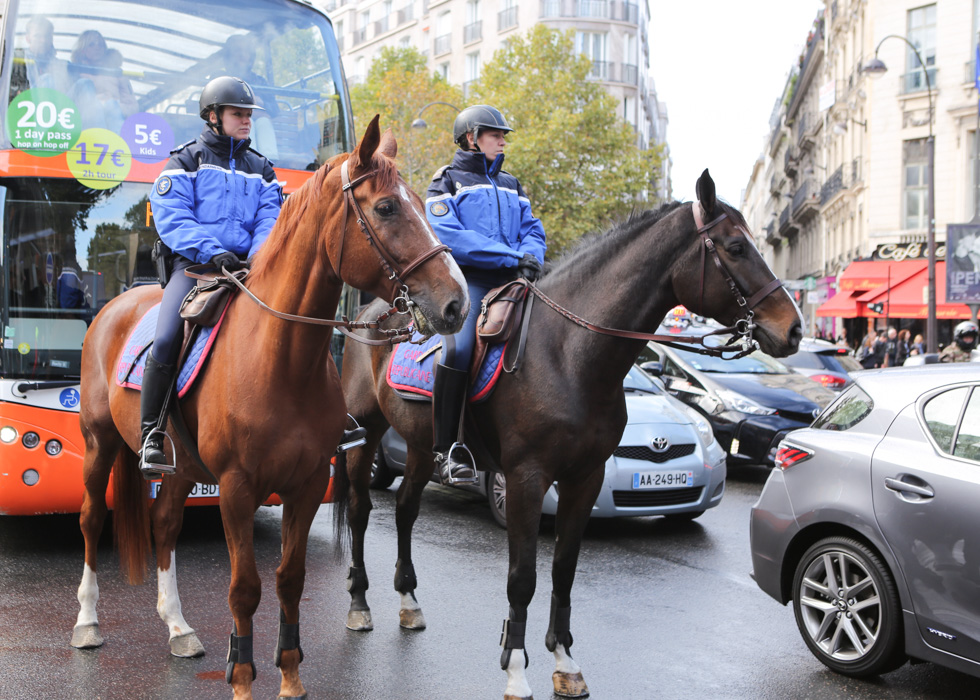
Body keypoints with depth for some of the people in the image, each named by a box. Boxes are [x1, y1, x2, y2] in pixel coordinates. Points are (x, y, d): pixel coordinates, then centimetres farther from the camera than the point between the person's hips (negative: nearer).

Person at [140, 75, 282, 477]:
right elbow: (172, 218, -6)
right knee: (166, 341, -24)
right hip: (195, 264, -4)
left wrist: (258, 258, -14)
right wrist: (212, 251, -21)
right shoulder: (186, 161, 8)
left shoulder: (260, 170, 21)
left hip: (247, 266, 4)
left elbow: (270, 220, 8)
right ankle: (151, 436, -15)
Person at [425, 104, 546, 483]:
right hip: (465, 279, -6)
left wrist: (531, 256, -6)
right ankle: (445, 448, -23)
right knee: (458, 348, -30)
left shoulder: (511, 185, 27)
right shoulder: (448, 181, 8)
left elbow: (531, 228, 20)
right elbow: (449, 235, -8)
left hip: (509, 282, 6)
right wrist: (510, 256, -13)